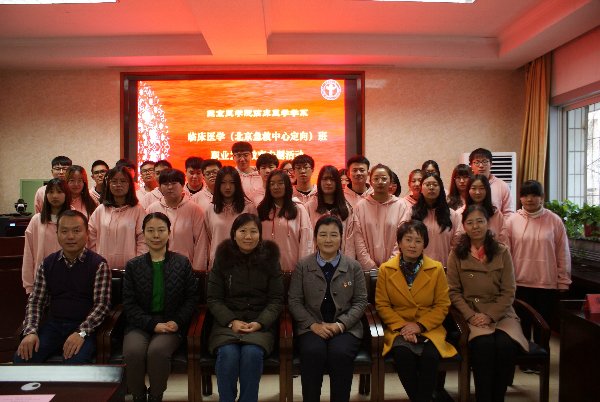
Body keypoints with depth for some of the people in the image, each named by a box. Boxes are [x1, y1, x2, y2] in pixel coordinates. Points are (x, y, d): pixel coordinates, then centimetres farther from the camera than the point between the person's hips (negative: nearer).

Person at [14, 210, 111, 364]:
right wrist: (30, 331, -8)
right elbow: (35, 301, 9)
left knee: (75, 361, -32)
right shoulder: (48, 263, 9)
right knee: (21, 358, -20)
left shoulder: (99, 264, -4)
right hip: (53, 324, 4)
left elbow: (102, 304, -10)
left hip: (84, 326, -4)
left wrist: (81, 332, -23)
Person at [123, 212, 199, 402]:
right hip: (140, 324, 1)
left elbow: (191, 298, 7)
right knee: (133, 351, -30)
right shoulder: (133, 265, 8)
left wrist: (177, 322, -9)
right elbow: (129, 303, 3)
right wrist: (153, 325, -11)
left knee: (157, 351, -31)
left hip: (172, 324, -1)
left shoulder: (182, 263, 7)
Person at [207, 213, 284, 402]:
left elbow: (276, 300, 2)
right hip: (227, 321, 1)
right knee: (228, 353, -28)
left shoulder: (270, 259, 4)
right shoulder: (222, 259, 5)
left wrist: (259, 323, -14)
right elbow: (213, 299, 3)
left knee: (252, 353, -29)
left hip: (261, 322, 0)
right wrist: (232, 321, -13)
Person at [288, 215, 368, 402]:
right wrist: (313, 325, -11)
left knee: (340, 353, -30)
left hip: (346, 327, 0)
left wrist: (340, 324, -11)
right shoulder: (302, 266, 6)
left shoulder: (354, 266, 6)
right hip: (312, 327, 0)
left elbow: (360, 301, 4)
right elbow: (294, 301, 3)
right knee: (313, 352, -31)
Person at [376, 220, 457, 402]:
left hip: (429, 328, 0)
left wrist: (420, 325, -12)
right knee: (403, 354, -30)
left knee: (430, 356, -30)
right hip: (397, 328, 0)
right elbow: (382, 305, 2)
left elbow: (442, 305, 2)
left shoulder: (436, 269, 1)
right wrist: (402, 326, -13)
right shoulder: (386, 269, 1)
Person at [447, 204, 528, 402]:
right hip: (471, 314, -1)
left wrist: (490, 316, -10)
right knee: (484, 344, -31)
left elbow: (508, 292, 2)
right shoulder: (457, 254, 5)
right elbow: (454, 291, 3)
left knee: (505, 345, -29)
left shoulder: (502, 252, 5)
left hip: (500, 313, 1)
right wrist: (471, 316, -11)